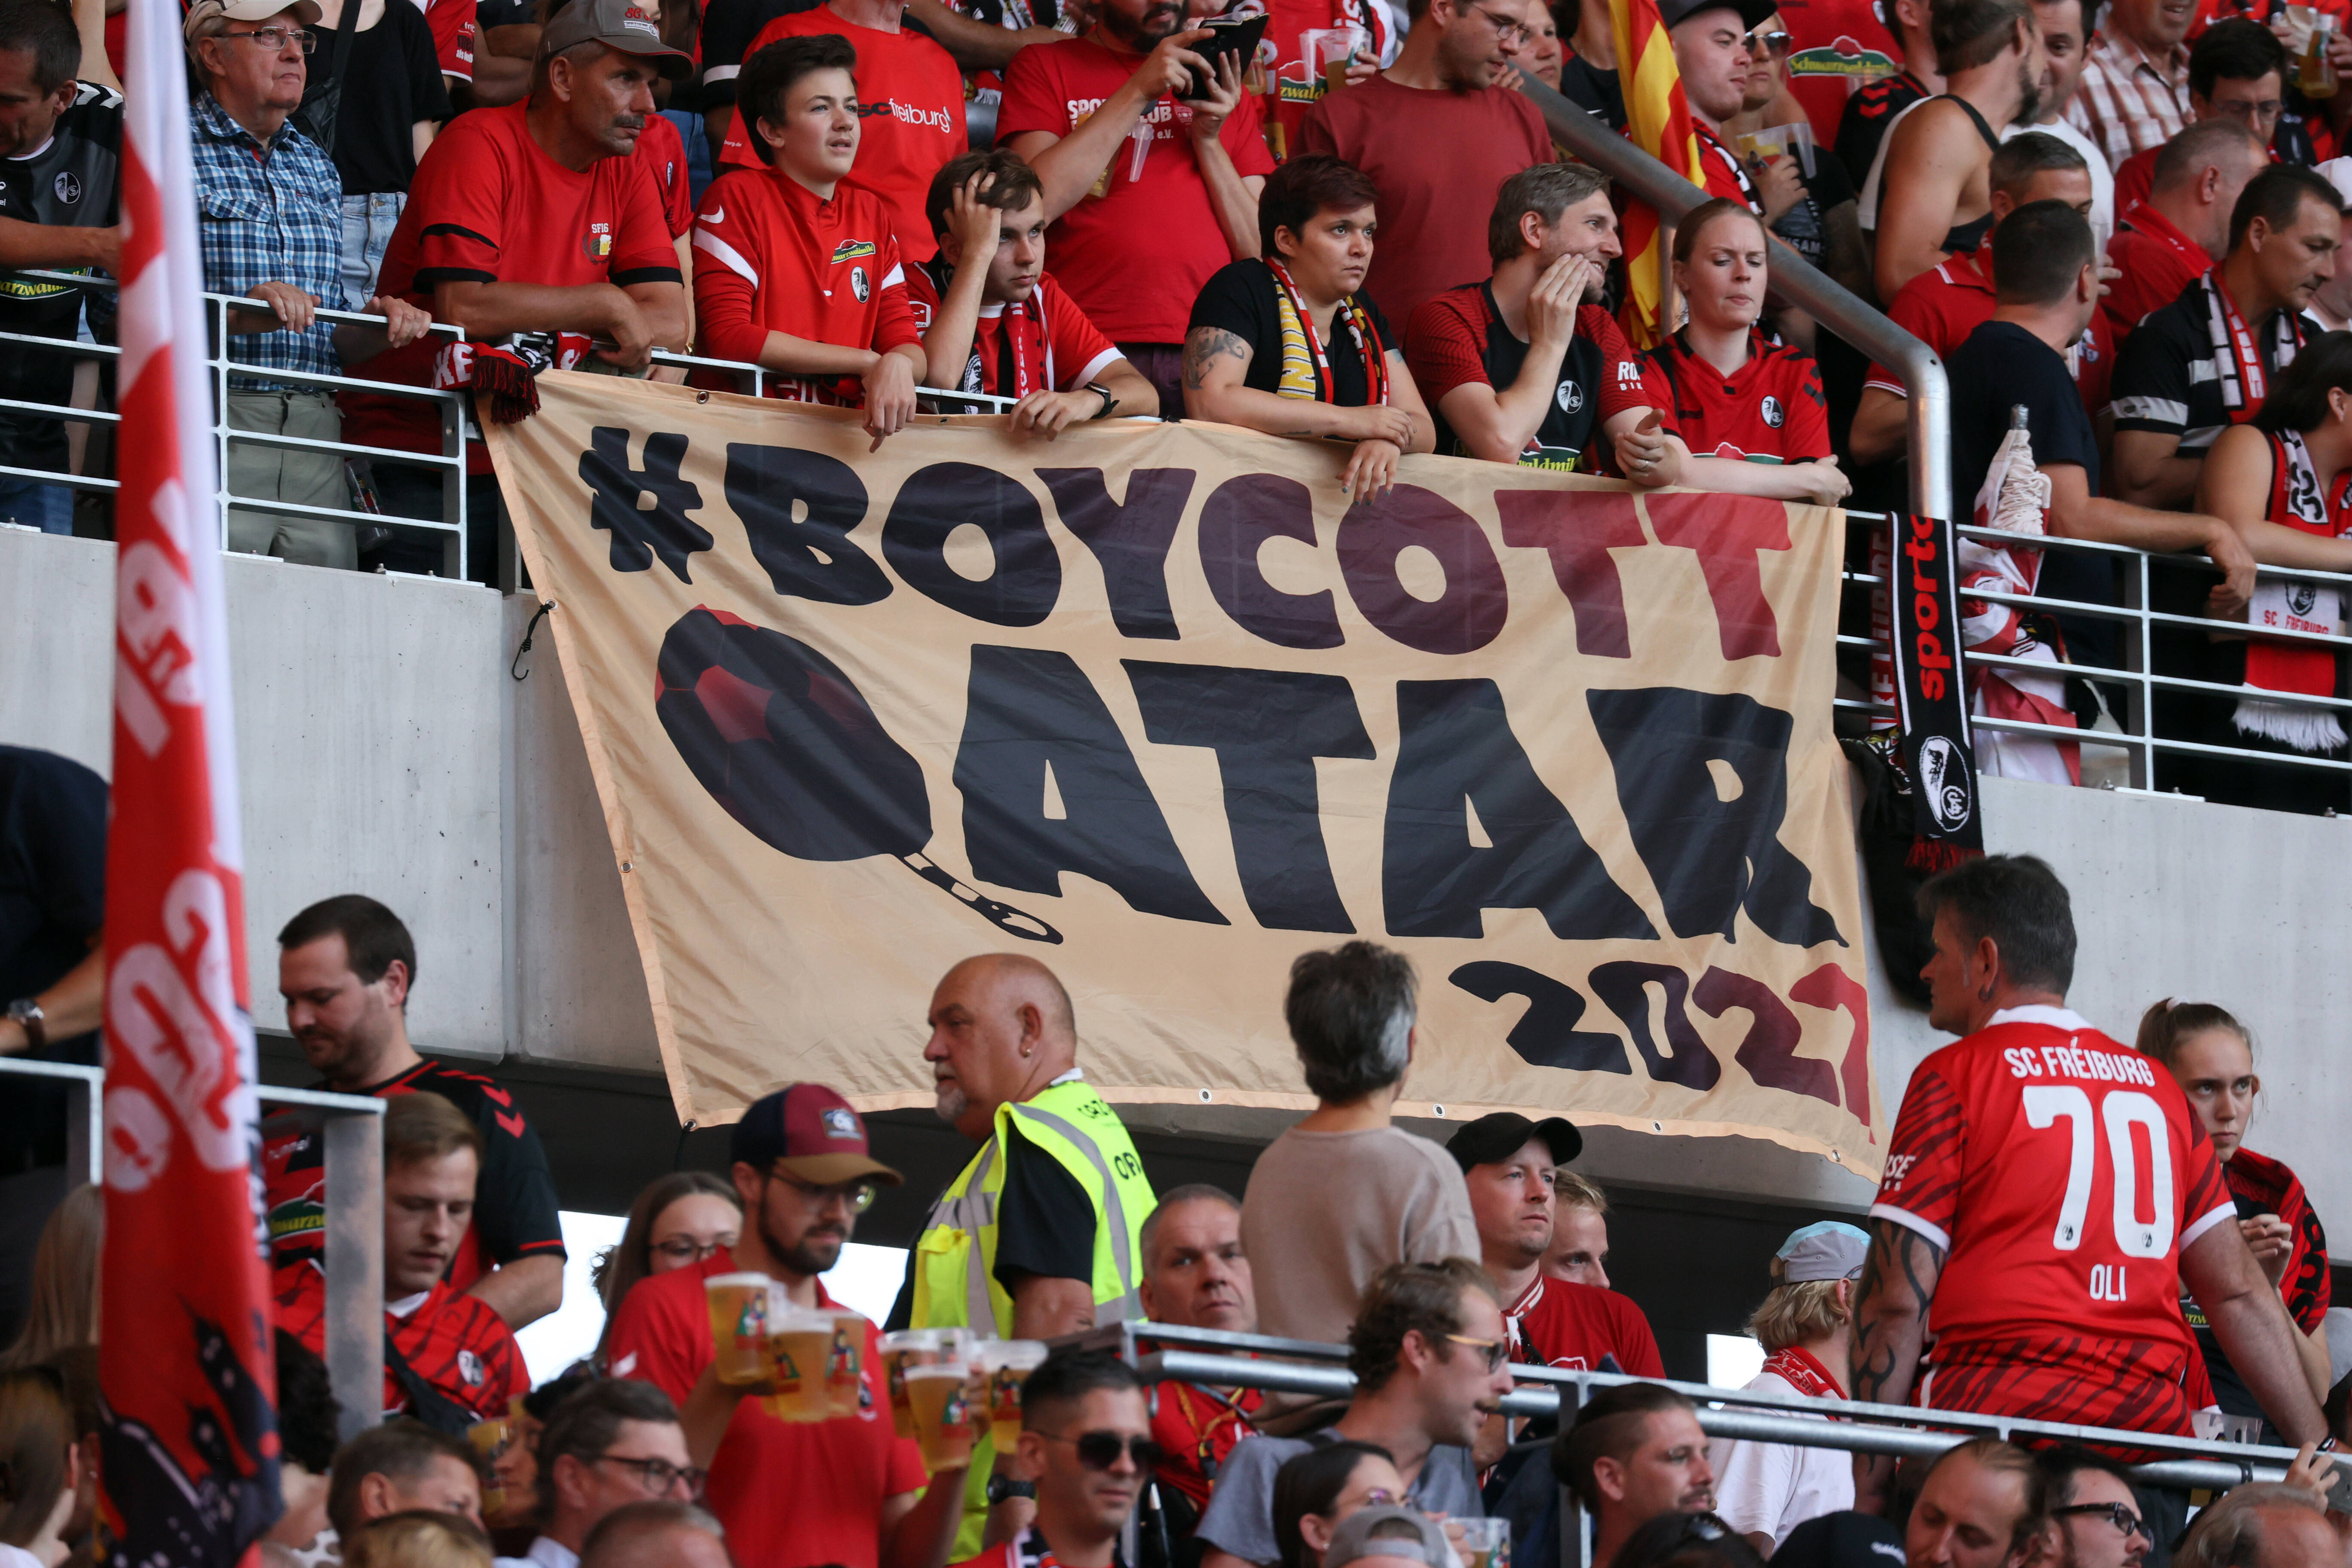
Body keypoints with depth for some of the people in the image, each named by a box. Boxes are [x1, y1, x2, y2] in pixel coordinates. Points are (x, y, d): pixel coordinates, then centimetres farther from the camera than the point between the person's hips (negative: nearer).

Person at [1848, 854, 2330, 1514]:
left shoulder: (1952, 1077, 3)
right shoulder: (2158, 1086, 18)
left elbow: (1898, 1297, -3)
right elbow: (2238, 1291, 15)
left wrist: (1868, 1485, -2)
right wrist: (2319, 1453, 17)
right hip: (2152, 1421, 5)